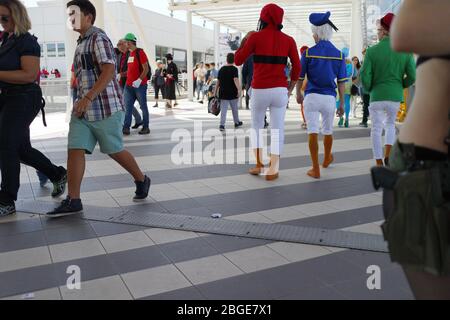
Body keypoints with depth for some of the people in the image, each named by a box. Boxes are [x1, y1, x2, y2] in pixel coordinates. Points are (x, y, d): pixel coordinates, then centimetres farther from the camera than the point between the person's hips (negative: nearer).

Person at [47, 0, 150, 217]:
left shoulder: (98, 38, -8)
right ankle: (73, 201, 1)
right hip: (83, 109, 8)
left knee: (115, 151, 2)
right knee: (75, 149, -2)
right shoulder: (82, 43, 19)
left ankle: (142, 181, 24)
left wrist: (87, 98, -24)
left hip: (105, 107, -8)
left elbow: (109, 71, -19)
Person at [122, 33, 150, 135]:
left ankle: (146, 127, 11)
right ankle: (126, 128, 3)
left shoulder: (140, 53, -8)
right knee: (127, 107, 2)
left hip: (140, 85, -8)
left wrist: (139, 80, -22)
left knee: (143, 106, 3)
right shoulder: (128, 54, 15)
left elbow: (146, 69, -14)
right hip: (129, 85, 8)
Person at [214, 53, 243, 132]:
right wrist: (239, 90, -29)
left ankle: (222, 125, -12)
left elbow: (218, 81, 12)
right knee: (234, 109, 14)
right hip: (232, 93, -3)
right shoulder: (234, 69, -7)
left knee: (223, 109, 1)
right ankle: (237, 123, 30)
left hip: (223, 93, 3)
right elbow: (236, 80, -21)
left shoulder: (221, 69, 8)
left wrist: (215, 92, 18)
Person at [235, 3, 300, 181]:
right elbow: (297, 67, 2)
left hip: (259, 91, -1)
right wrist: (290, 89, 14)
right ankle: (272, 171, 3)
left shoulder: (255, 37, -3)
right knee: (277, 130, 6)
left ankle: (259, 165, 17)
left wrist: (244, 41, 16)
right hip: (279, 91, 1)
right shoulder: (288, 40, 5)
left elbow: (238, 61, 2)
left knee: (256, 127, 18)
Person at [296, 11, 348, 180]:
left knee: (313, 132, 0)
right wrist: (342, 103, 9)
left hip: (311, 96, -2)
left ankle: (316, 169, 0)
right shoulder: (339, 55, 2)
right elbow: (341, 82, 2)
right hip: (329, 98, 3)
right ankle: (327, 159, 43)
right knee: (328, 131, 20)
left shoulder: (308, 52, -4)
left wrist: (298, 94, 20)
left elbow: (300, 76, 3)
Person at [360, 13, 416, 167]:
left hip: (377, 96, -2)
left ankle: (379, 164, 10)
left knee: (376, 129, 8)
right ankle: (388, 156, 7)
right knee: (390, 124, 24)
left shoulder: (372, 50, -7)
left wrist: (368, 89, 7)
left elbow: (365, 76, -11)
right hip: (396, 96, 2)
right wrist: (401, 86, 14)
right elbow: (412, 76, -3)